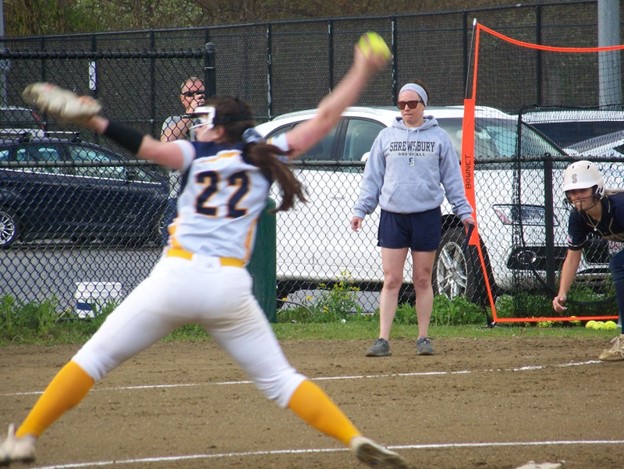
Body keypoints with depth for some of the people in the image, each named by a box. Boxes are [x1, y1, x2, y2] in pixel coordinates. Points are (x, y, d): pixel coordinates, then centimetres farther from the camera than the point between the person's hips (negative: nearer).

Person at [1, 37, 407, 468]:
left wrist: (93, 122, -13)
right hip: (231, 287, 2)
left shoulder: (200, 155, 9)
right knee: (279, 378, 12)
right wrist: (361, 73, 27)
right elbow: (324, 119, 17)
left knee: (94, 358, 8)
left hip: (175, 276, -2)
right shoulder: (265, 156, 14)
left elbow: (151, 148, -9)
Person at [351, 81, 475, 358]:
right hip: (393, 216, 1)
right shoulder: (386, 137, 8)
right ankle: (383, 340, -5)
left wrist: (463, 210, 6)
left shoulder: (438, 137, 6)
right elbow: (372, 177, 11)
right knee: (391, 280, -4)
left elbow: (452, 178, 10)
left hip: (427, 215, 0)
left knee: (423, 280, 5)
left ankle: (423, 339, 12)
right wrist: (360, 210, 4)